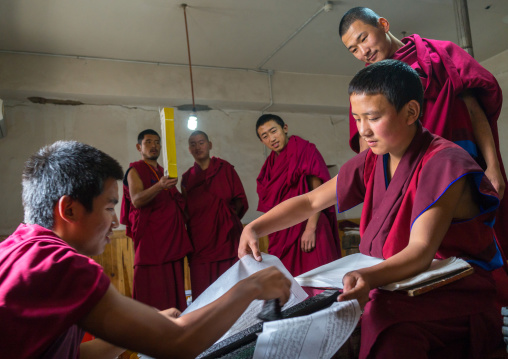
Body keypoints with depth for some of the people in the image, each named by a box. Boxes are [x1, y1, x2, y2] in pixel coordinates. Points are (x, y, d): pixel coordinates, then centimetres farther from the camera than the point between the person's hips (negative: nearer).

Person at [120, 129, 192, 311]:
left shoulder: (164, 172, 22)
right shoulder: (135, 171, 0)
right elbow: (136, 200, -19)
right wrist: (159, 186, -34)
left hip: (172, 237, 7)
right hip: (150, 238, -7)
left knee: (174, 289, 8)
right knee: (152, 292, -9)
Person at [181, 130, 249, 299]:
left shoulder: (225, 168, 10)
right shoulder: (187, 177, 15)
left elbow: (240, 198, 9)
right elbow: (186, 210, 17)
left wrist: (233, 211, -8)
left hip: (226, 234, -1)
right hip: (200, 239, 2)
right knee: (202, 290, -3)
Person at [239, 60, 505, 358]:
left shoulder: (444, 163, -15)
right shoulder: (372, 163, 6)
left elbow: (421, 250, -25)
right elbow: (310, 202, 9)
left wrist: (370, 277, -45)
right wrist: (254, 228, -5)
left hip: (455, 295, -6)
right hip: (390, 286, 6)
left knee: (385, 327, -38)